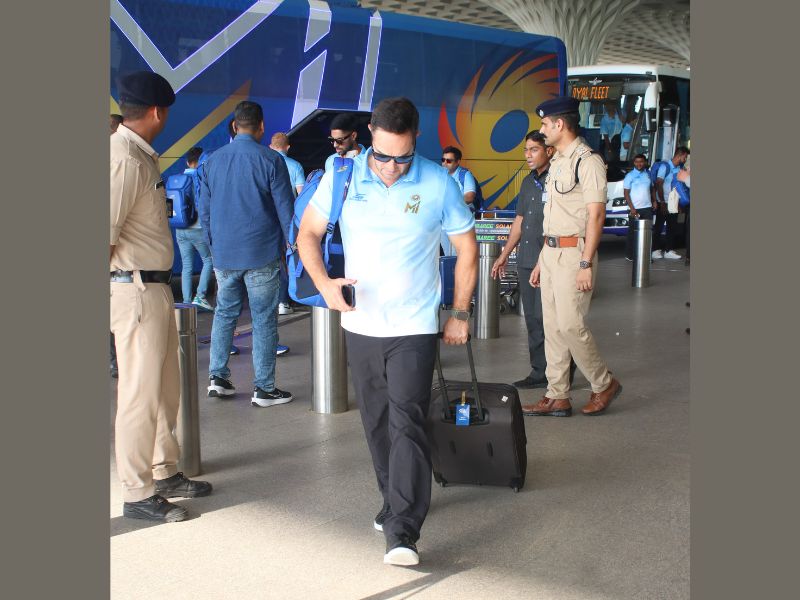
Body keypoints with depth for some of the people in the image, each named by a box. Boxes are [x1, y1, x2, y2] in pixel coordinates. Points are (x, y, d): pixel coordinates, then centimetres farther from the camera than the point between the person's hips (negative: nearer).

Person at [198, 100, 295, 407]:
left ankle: (217, 376, 16)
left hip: (223, 255, 4)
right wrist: (291, 244, 5)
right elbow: (285, 208, -6)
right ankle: (264, 388, 7)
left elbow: (203, 209, 12)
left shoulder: (212, 161, 7)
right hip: (262, 255, -4)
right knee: (264, 320, 3)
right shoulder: (270, 160, -7)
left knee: (224, 313, 18)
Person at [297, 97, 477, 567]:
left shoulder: (438, 184, -8)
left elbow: (467, 248, 3)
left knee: (407, 425, -10)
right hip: (360, 325, 3)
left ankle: (403, 532, -5)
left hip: (415, 327, -3)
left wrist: (460, 314, 2)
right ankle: (396, 501, 35)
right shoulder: (342, 177, -4)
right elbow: (308, 233, 6)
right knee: (377, 424, 15)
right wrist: (324, 283, -11)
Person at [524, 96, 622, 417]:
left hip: (574, 252, -9)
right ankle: (557, 397, 14)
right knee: (552, 327, 8)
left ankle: (604, 384, 10)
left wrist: (586, 264, -22)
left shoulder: (588, 161, -11)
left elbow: (596, 214, -17)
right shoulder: (557, 162, 17)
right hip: (550, 251, 9)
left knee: (570, 324, -10)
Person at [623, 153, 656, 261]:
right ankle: (629, 255, 7)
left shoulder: (648, 174, 11)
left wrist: (654, 201, 7)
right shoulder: (630, 176, -3)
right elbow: (626, 193, -6)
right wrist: (632, 208, -13)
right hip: (635, 208, -4)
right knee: (633, 232, 0)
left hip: (648, 208, 4)